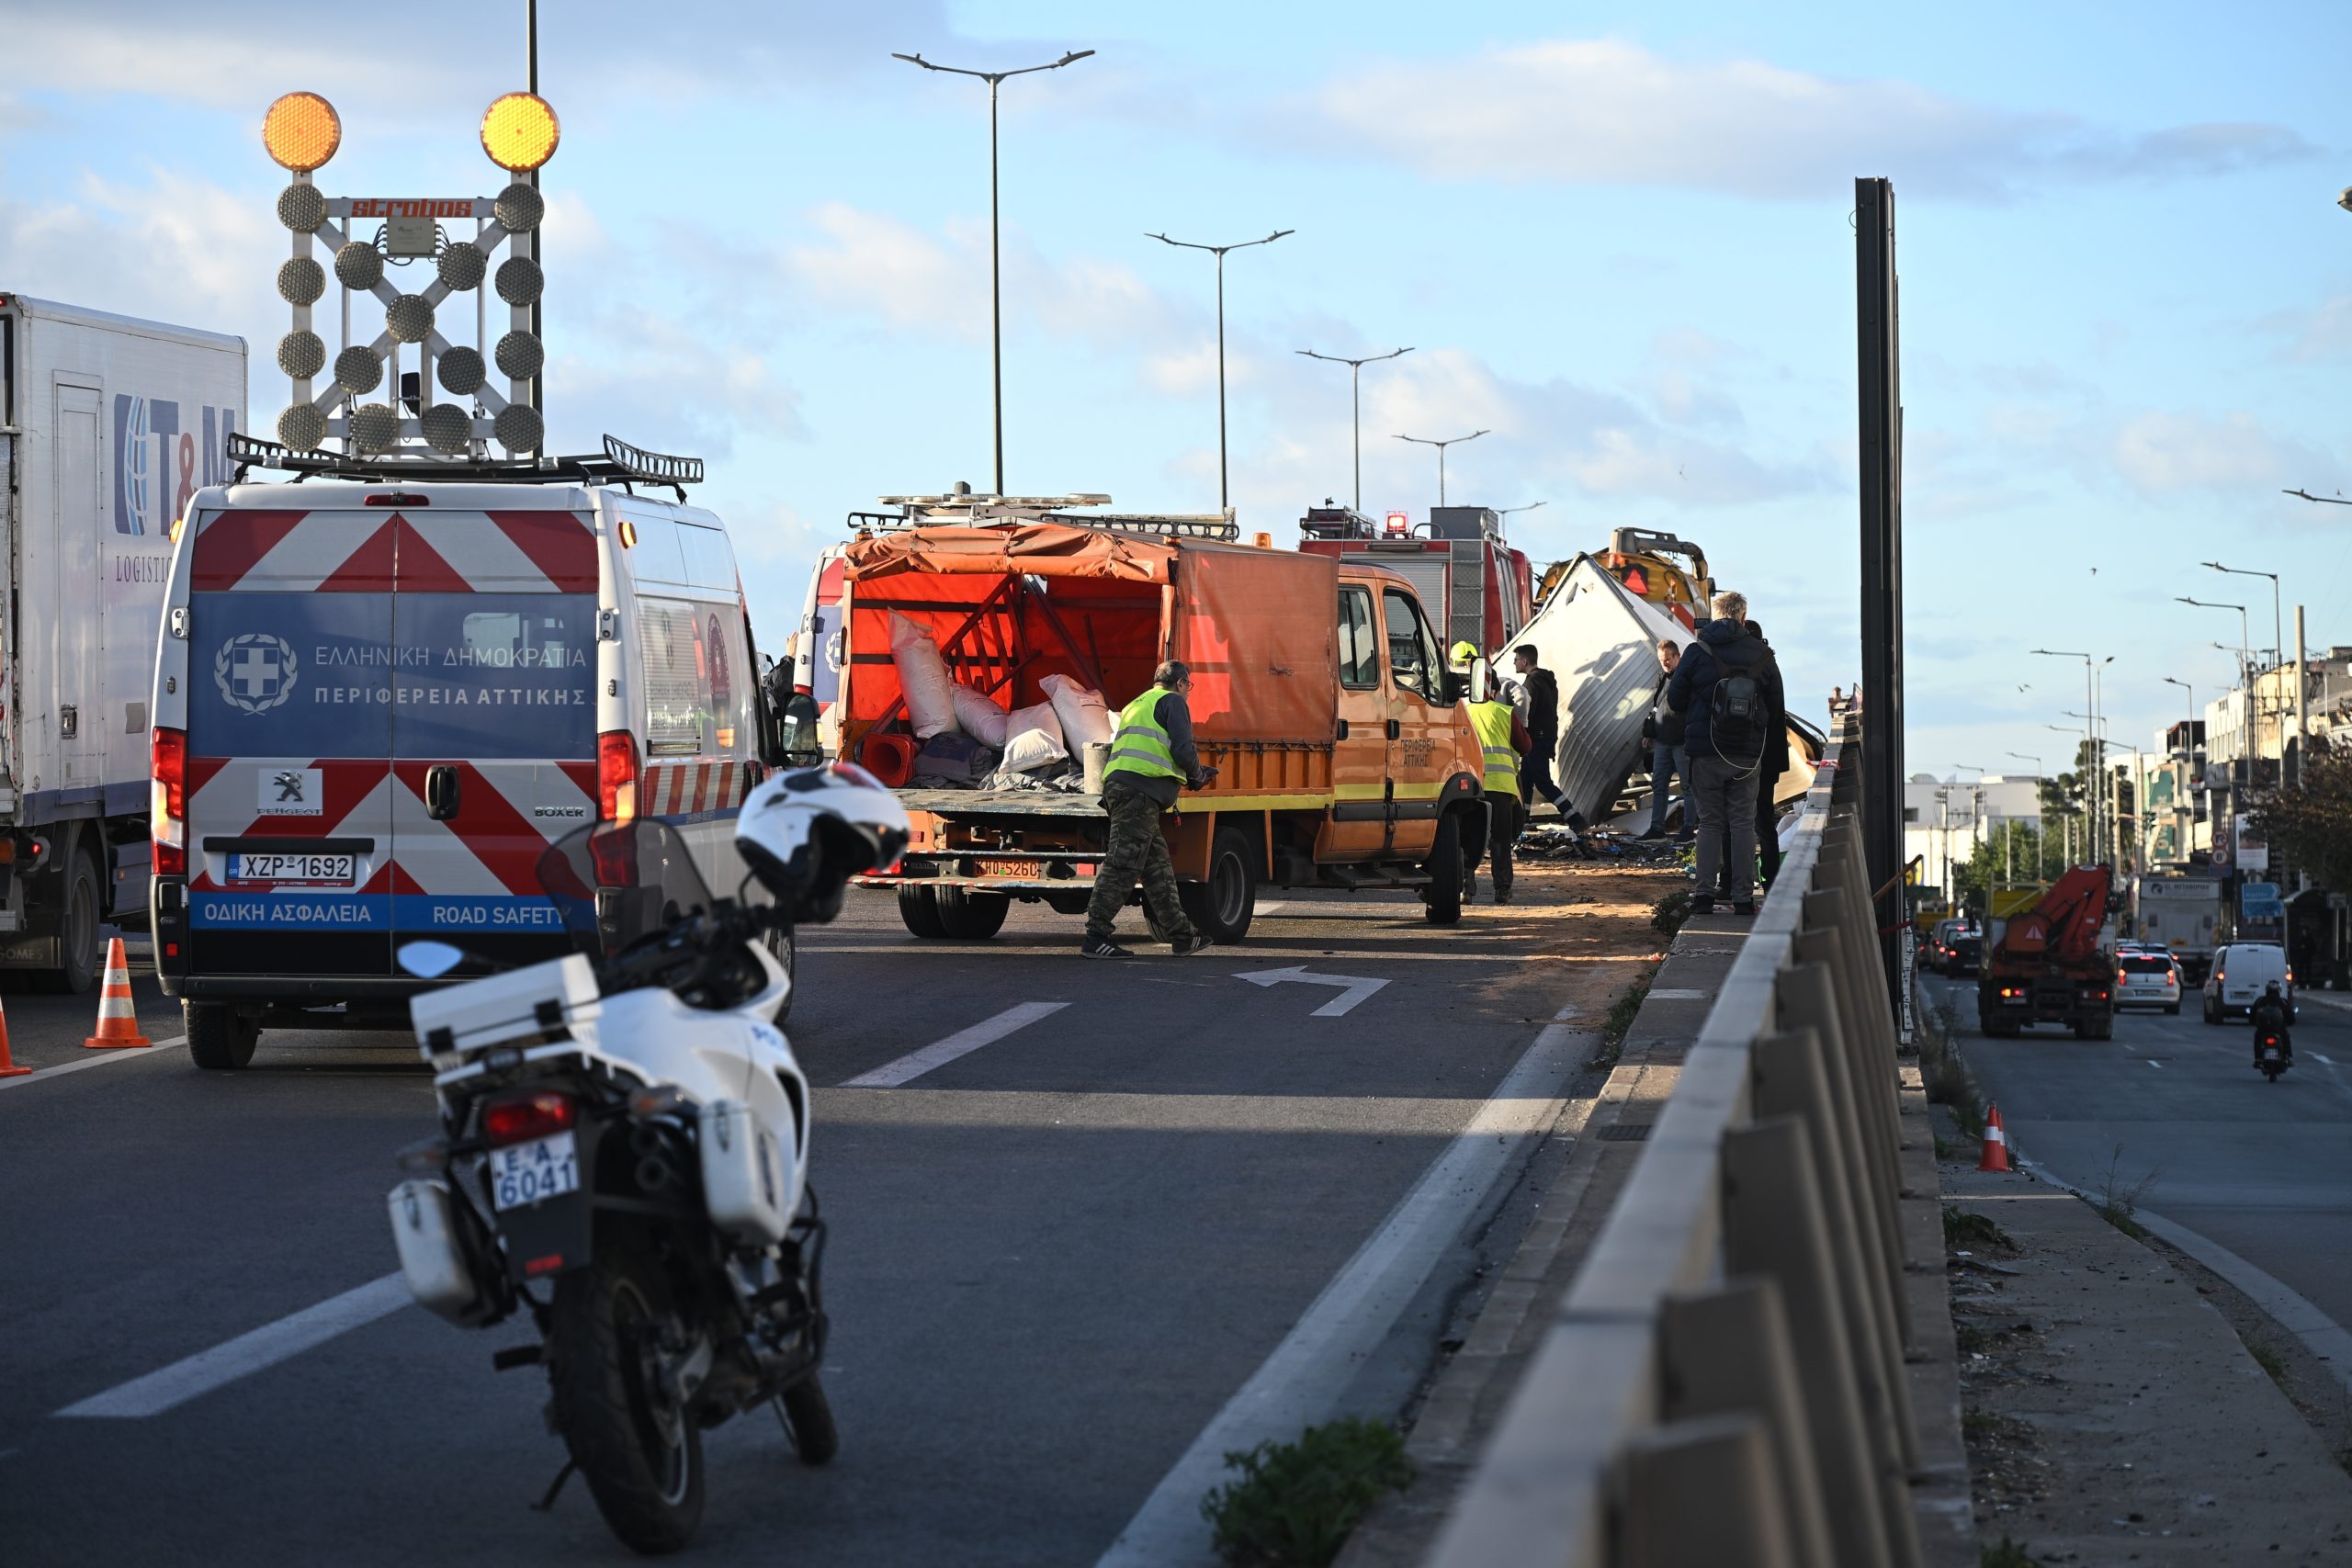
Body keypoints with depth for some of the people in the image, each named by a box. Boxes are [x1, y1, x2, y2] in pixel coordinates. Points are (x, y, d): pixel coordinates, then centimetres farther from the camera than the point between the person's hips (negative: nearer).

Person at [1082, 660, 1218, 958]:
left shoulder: (1137, 705, 32)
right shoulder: (1172, 701, 3)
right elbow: (1182, 750, -9)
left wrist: (1193, 772, 34)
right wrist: (1197, 775, 11)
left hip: (1117, 785, 10)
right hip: (1139, 791, -10)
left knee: (1158, 866, 13)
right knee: (1122, 864, -11)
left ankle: (1182, 936, 17)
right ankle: (1095, 937, -15)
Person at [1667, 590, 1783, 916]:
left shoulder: (1697, 652, -4)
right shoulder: (1762, 655, 0)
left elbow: (1675, 700, 0)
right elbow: (1777, 706, 6)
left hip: (1706, 753, 0)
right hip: (1748, 755, 1)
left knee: (1710, 822, 8)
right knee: (1743, 824, 5)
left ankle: (1705, 892, 2)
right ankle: (1743, 897, 2)